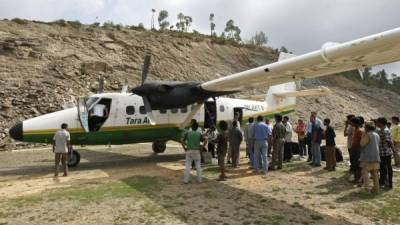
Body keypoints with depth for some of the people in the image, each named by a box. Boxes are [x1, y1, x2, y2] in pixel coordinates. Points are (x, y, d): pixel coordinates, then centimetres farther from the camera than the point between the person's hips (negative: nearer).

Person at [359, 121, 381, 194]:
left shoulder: (368, 134, -12)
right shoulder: (377, 135, 15)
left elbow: (362, 144, -15)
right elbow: (377, 145, 22)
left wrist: (363, 136, -6)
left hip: (368, 157, -8)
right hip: (376, 157, 8)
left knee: (365, 171, -6)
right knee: (374, 173, 10)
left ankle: (365, 186, -13)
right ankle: (376, 188, 12)